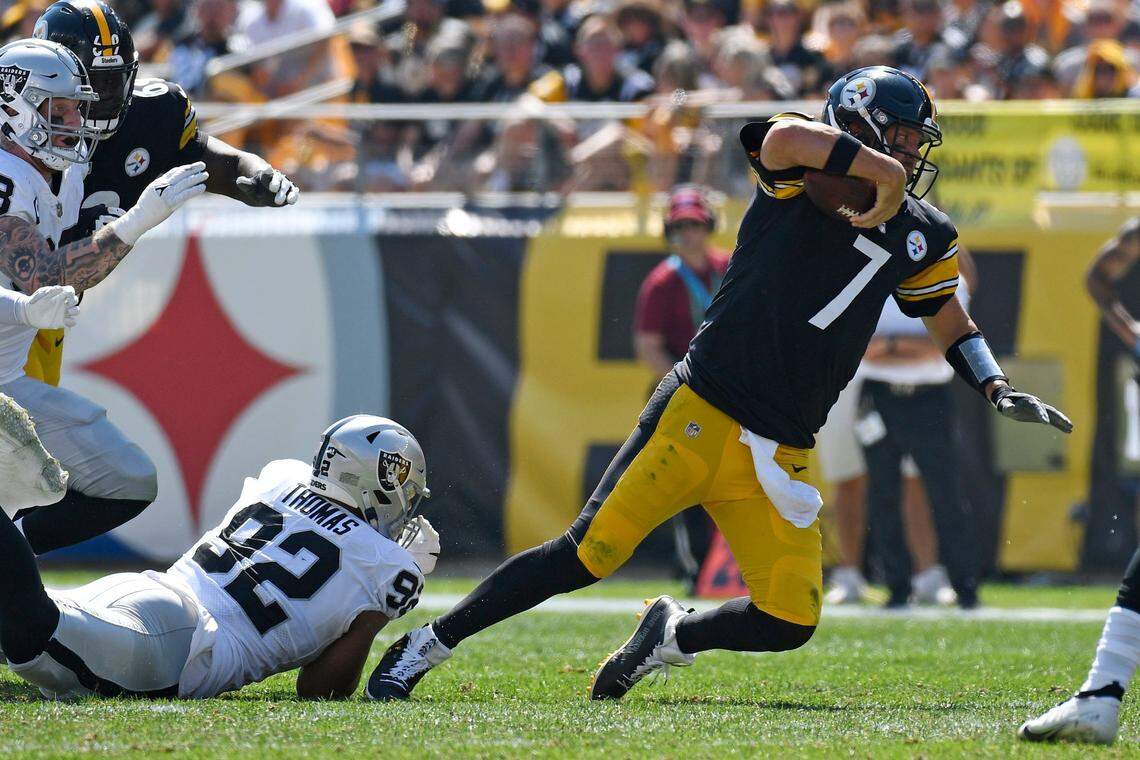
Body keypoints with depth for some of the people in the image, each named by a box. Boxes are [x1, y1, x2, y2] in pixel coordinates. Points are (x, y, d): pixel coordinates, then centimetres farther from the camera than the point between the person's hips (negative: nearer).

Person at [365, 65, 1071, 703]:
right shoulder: (804, 175, -6)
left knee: (790, 621, -5)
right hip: (701, 418, -6)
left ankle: (676, 633, 25)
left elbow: (952, 322, 25)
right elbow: (783, 136, -30)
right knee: (590, 554, -8)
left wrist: (1000, 389, 9)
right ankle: (427, 645, 6)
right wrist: (882, 171, -25)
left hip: (780, 458, 6)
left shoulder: (922, 235, 12)